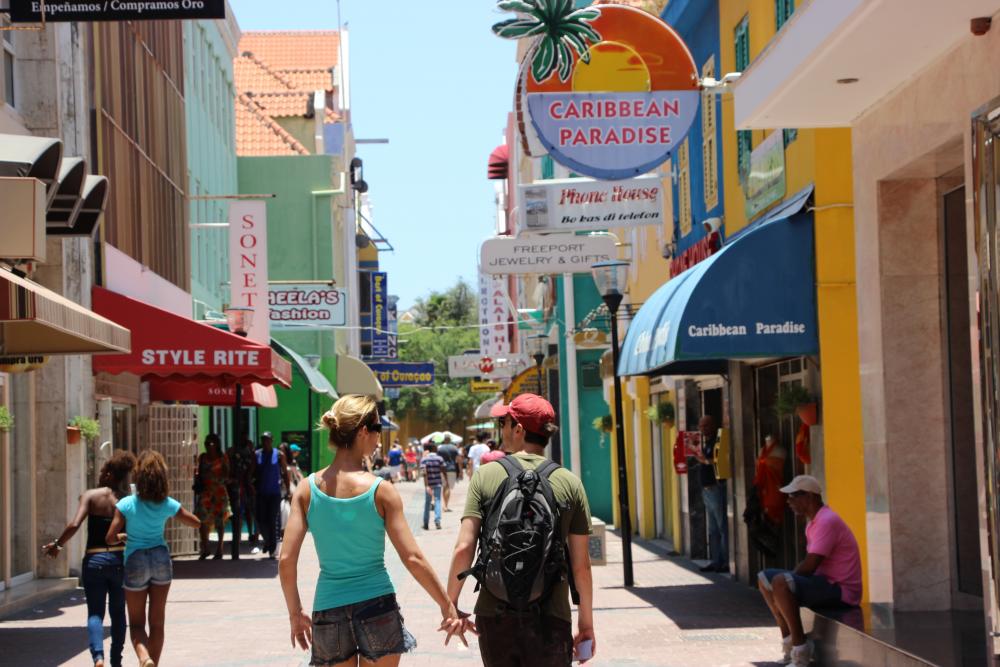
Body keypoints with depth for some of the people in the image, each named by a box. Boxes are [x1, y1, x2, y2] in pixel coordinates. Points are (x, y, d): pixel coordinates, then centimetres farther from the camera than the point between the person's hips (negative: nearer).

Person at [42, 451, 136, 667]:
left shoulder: (91, 495, -7)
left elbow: (74, 525, -18)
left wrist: (57, 544, -5)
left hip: (94, 559, -2)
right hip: (120, 559, 2)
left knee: (95, 613, 3)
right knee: (118, 612, 16)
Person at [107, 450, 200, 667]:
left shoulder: (126, 504, -13)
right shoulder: (168, 505, -5)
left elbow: (110, 538, -14)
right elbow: (197, 523, 8)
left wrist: (123, 536, 7)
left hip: (135, 562, -2)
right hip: (161, 559, 2)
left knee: (136, 622, 6)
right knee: (157, 621, 11)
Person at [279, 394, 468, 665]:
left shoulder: (307, 489, -2)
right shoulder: (381, 491, -10)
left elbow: (286, 561, -5)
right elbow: (413, 558, -11)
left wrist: (295, 613, 9)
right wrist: (448, 607, -2)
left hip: (328, 607, 2)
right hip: (377, 605, -2)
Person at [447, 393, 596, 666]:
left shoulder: (485, 476, -1)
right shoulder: (569, 483, 1)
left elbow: (463, 548, -7)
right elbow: (581, 564, 1)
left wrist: (450, 603, 5)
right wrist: (586, 623, 11)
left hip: (495, 616, 0)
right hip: (550, 620, 0)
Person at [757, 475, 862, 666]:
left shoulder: (827, 521, -19)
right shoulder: (813, 522, 14)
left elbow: (809, 567, -22)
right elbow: (809, 563, 19)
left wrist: (789, 577, -5)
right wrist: (789, 575, 4)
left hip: (840, 590, -10)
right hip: (825, 582, 10)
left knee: (780, 583, -30)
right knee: (764, 578, 11)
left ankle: (800, 647, -21)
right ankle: (788, 639, 9)